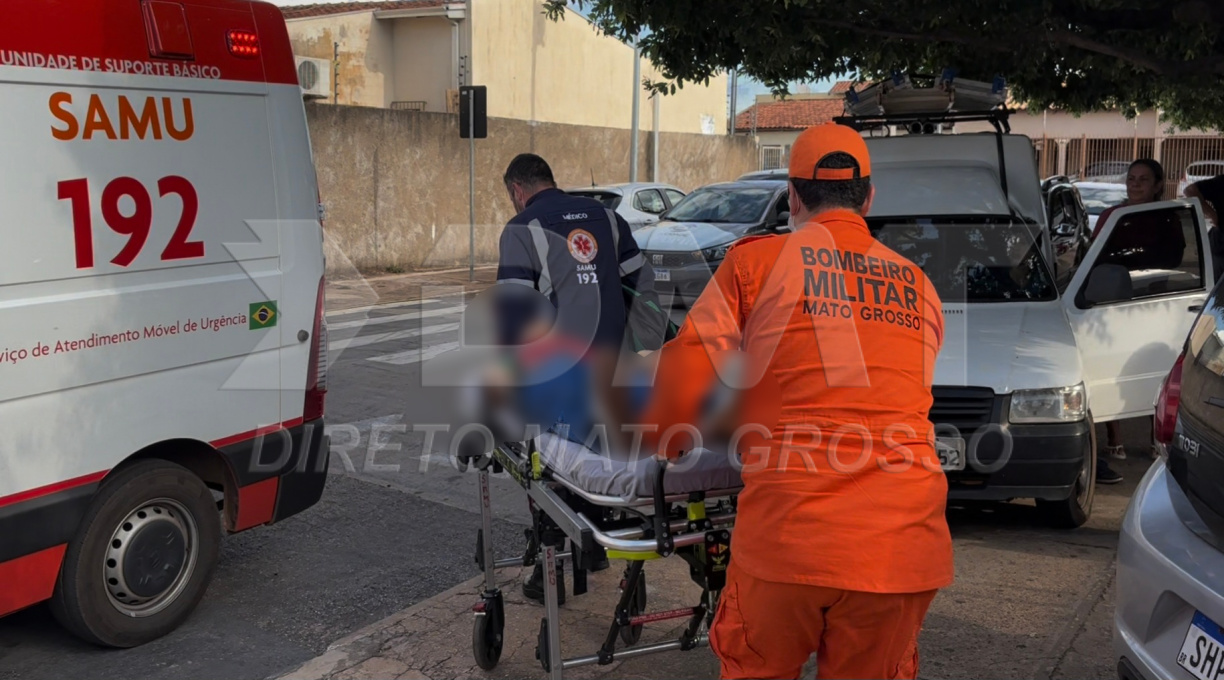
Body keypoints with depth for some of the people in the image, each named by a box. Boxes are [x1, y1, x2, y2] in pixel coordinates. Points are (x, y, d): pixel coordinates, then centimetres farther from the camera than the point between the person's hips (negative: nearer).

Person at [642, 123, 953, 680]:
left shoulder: (757, 260, 1)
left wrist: (661, 447, 17)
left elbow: (683, 378, -1)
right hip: (903, 543, 4)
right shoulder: (920, 289, 13)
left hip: (789, 534, -3)